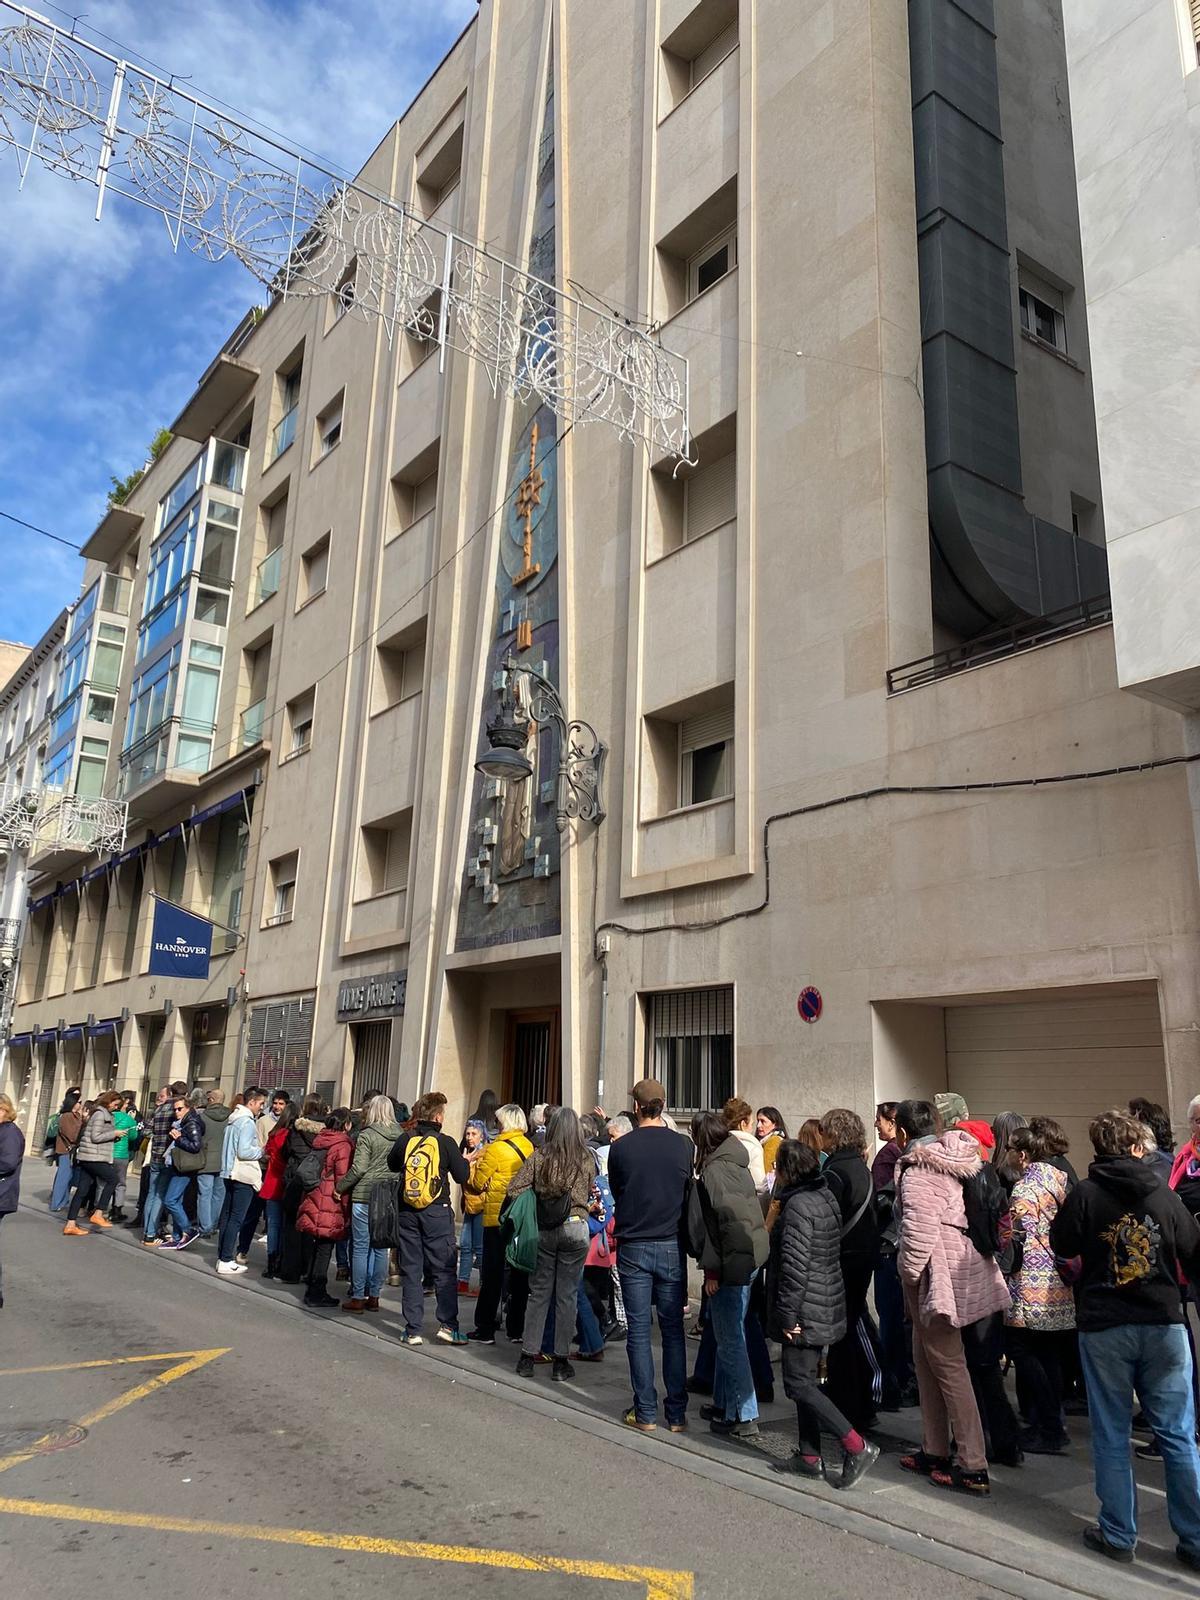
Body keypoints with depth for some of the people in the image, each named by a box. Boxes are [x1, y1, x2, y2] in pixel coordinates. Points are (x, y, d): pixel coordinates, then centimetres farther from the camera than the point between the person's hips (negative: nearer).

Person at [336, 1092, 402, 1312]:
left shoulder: (367, 1135, -9)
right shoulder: (400, 1135, 4)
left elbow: (358, 1168, -12)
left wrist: (340, 1187, -1)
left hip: (365, 1196, -5)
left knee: (361, 1248, 3)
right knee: (380, 1248, 11)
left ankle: (357, 1298, 8)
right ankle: (373, 1296, 18)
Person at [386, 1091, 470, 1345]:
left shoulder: (405, 1140, -1)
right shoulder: (446, 1142, -10)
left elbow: (392, 1164, 17)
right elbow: (462, 1176, -5)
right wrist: (464, 1160, 13)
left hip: (408, 1212, 3)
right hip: (437, 1212, -3)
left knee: (411, 1270, 9)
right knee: (444, 1270, 7)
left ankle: (412, 1330, 10)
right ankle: (448, 1325, 2)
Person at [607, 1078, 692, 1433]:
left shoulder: (621, 1147, -9)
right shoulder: (683, 1146, -6)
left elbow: (616, 1194, 5)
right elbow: (691, 1195, 5)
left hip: (633, 1248, -1)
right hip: (672, 1247, 1)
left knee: (638, 1332, 7)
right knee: (673, 1330, 10)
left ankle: (646, 1413, 12)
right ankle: (676, 1413, 14)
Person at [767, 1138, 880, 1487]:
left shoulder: (797, 1206, -19)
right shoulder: (826, 1199, 10)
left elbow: (795, 1265, -24)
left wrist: (787, 1313, -18)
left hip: (805, 1311, -10)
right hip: (827, 1307, 10)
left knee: (799, 1384, -2)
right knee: (807, 1380, 16)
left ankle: (857, 1447, -4)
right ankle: (810, 1456, 23)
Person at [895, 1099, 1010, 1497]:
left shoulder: (917, 1170, -17)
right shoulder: (954, 1161, 11)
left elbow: (920, 1230, -25)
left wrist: (909, 1274, -9)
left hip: (936, 1275, -9)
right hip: (960, 1267, 9)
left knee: (948, 1367, -2)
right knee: (927, 1360, 18)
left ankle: (973, 1467, 4)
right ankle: (934, 1452, 26)